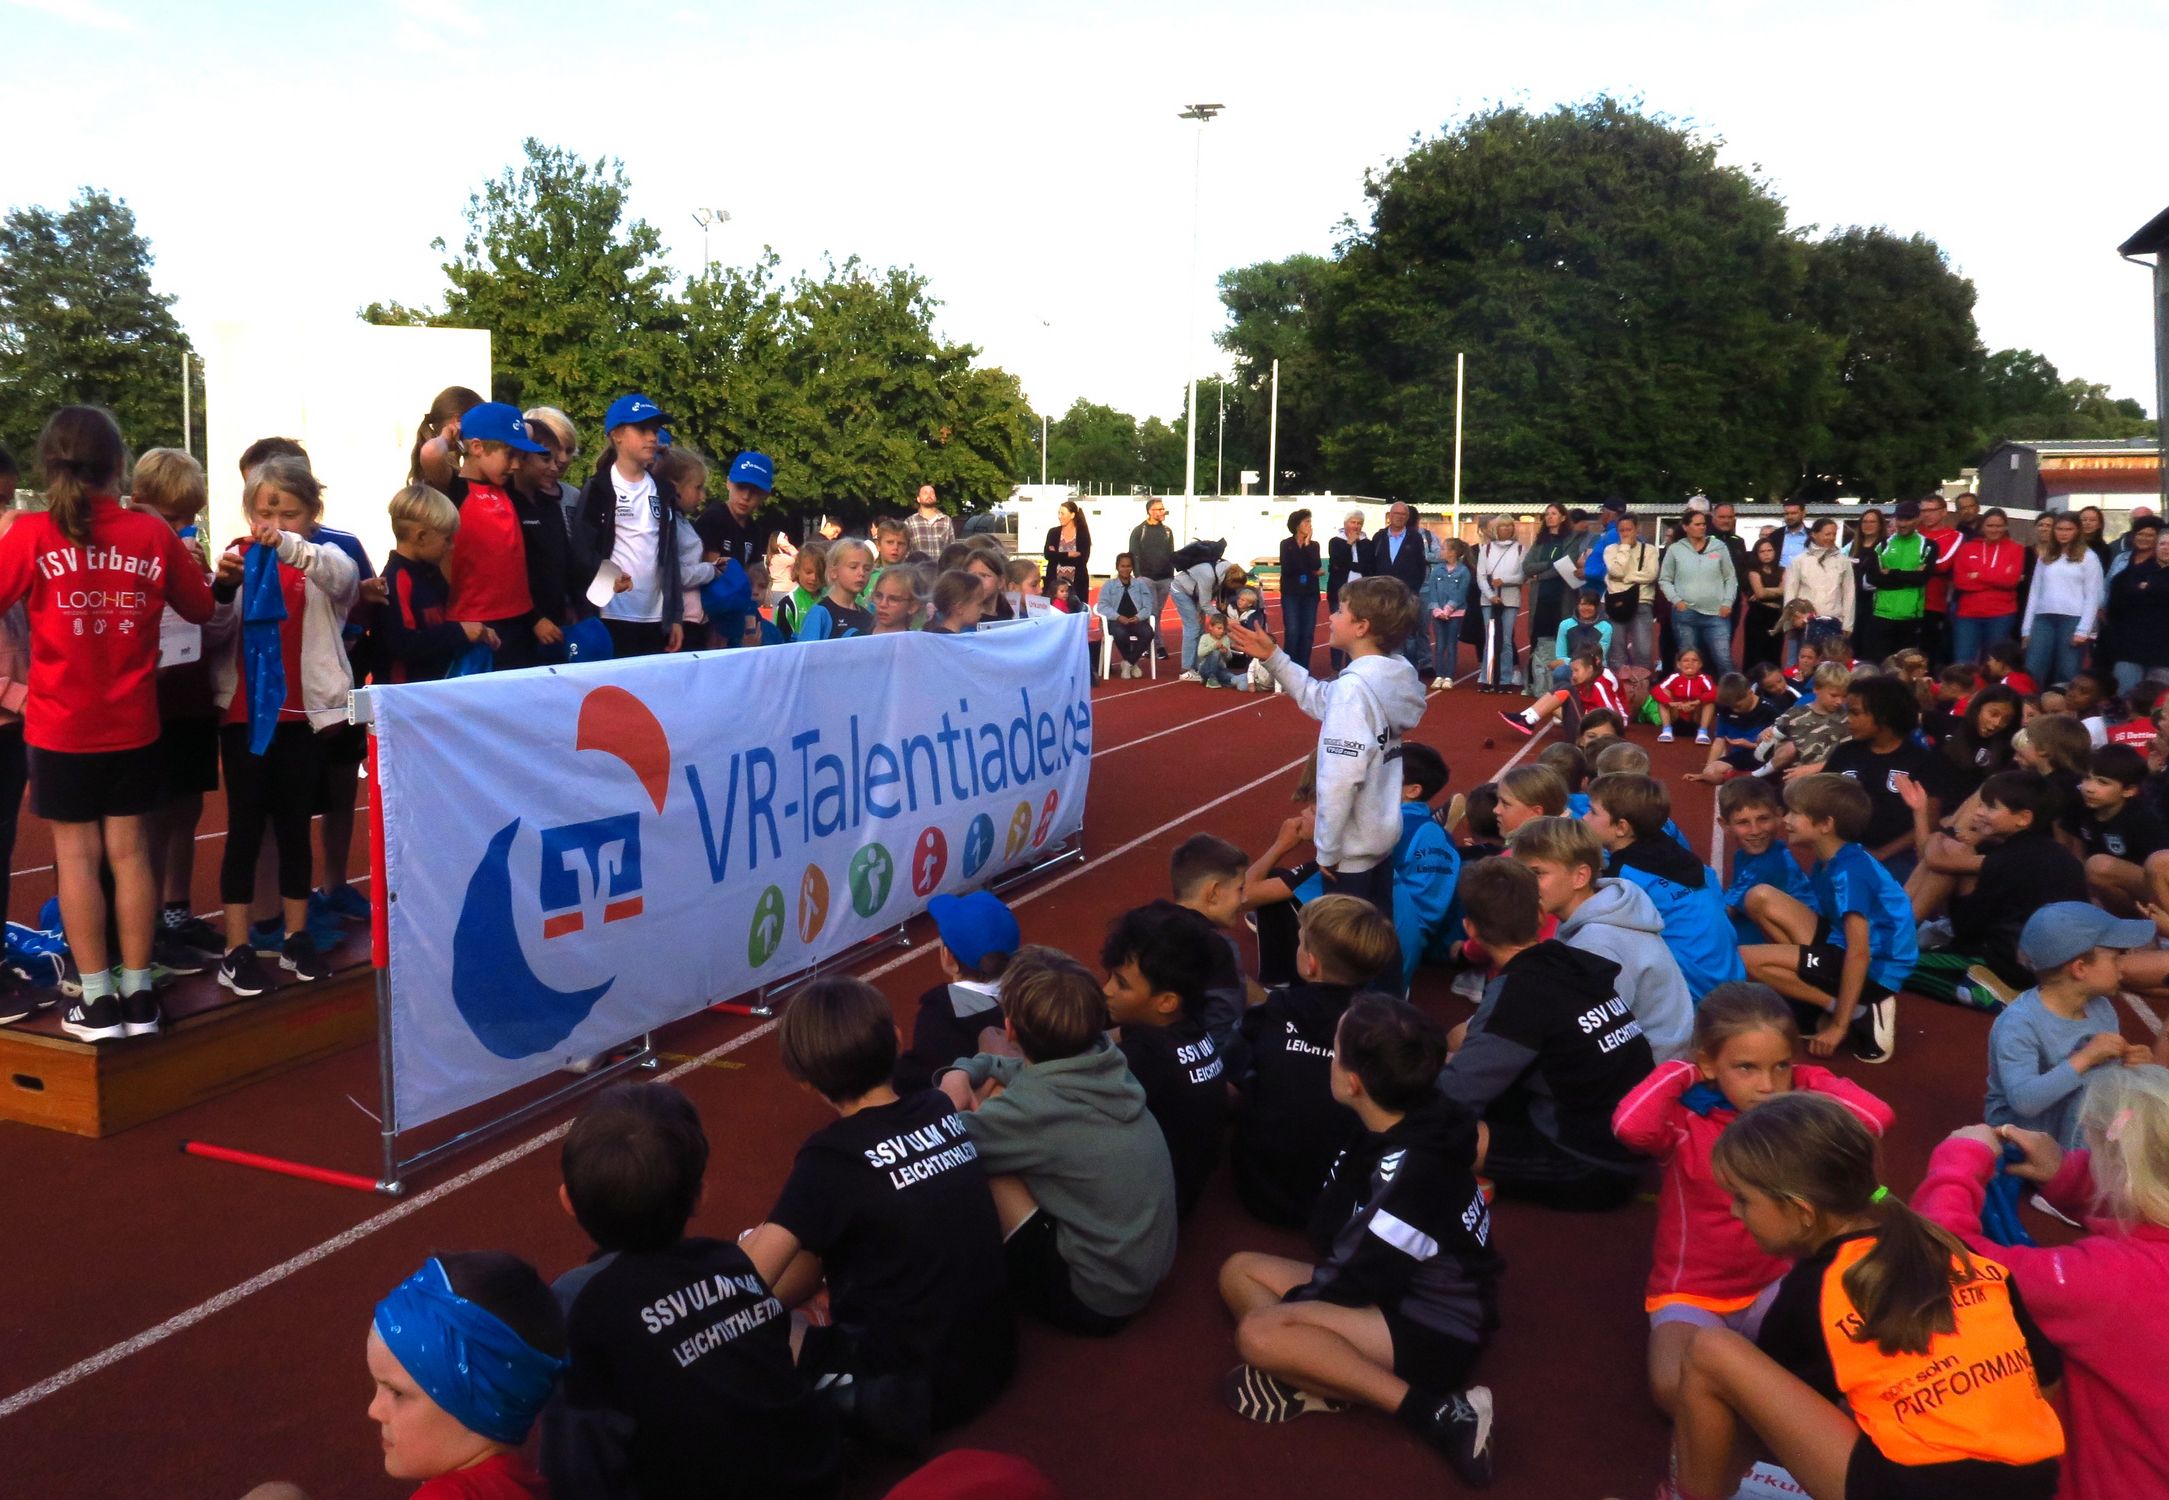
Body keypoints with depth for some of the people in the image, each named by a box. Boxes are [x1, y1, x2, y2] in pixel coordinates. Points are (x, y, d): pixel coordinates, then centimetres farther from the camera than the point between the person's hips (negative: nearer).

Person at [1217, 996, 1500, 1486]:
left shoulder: (1410, 1170, -28)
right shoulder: (1396, 1133, -1)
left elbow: (1357, 1279, -20)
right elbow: (1329, 1231, 9)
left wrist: (1280, 1310, -7)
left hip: (1436, 1329, -10)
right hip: (1399, 1293, 10)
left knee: (1258, 1336, -27)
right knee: (1240, 1270, 11)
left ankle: (1436, 1412, -22)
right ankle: (1319, 1380, -11)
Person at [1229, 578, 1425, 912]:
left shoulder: (1352, 686, -25)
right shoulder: (1392, 675, 2)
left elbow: (1340, 776, -28)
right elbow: (1319, 699, 17)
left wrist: (1327, 848, -19)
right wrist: (1272, 657, 13)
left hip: (1352, 845, -8)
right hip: (1382, 834, 8)